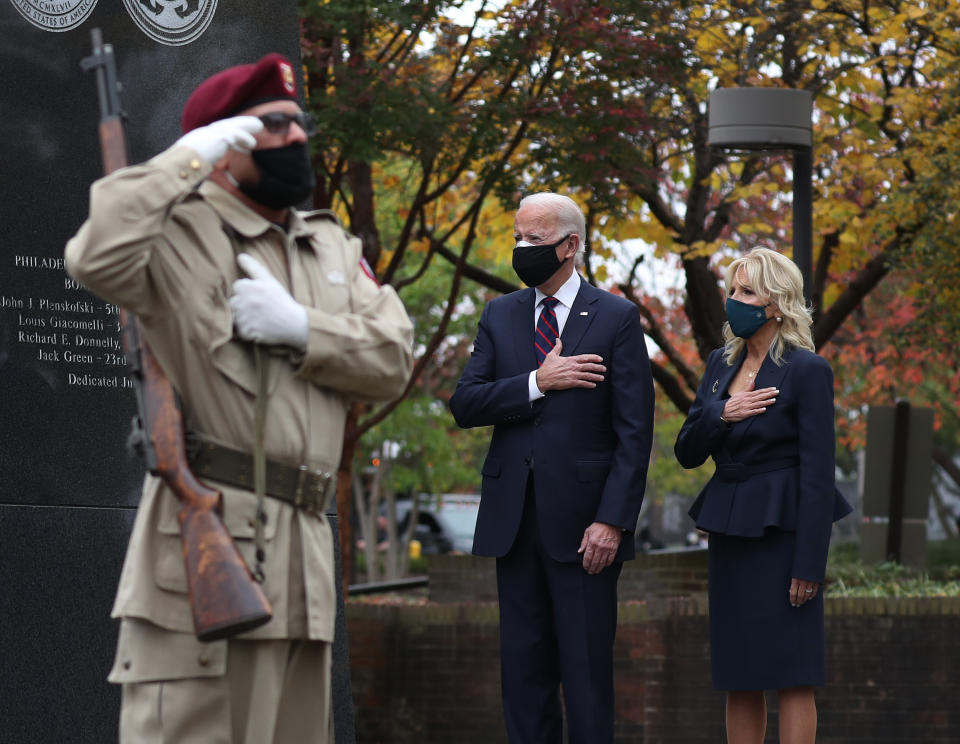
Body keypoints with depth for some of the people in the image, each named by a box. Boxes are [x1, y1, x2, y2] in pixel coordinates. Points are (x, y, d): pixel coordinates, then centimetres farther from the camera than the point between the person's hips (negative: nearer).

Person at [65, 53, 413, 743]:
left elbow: (393, 359, 11)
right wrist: (189, 158, -14)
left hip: (303, 552, 8)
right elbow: (97, 257, -23)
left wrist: (300, 327, -7)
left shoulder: (334, 246, 21)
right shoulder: (180, 233, -1)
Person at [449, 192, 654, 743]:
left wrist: (612, 519, -14)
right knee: (523, 667, 8)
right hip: (515, 520, 4)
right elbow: (465, 405, 1)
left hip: (582, 521, -4)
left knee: (587, 671, -2)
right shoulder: (500, 315, 12)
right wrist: (536, 383, -13)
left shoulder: (616, 318, -1)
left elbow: (635, 432, -5)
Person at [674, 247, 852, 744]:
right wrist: (719, 415, -11)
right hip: (728, 530, 7)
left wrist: (809, 565, -16)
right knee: (738, 679, 8)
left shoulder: (807, 370, -9)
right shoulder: (720, 364, 12)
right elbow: (687, 453, 10)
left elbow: (818, 473, -12)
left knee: (790, 675, -5)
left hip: (781, 530, -7)